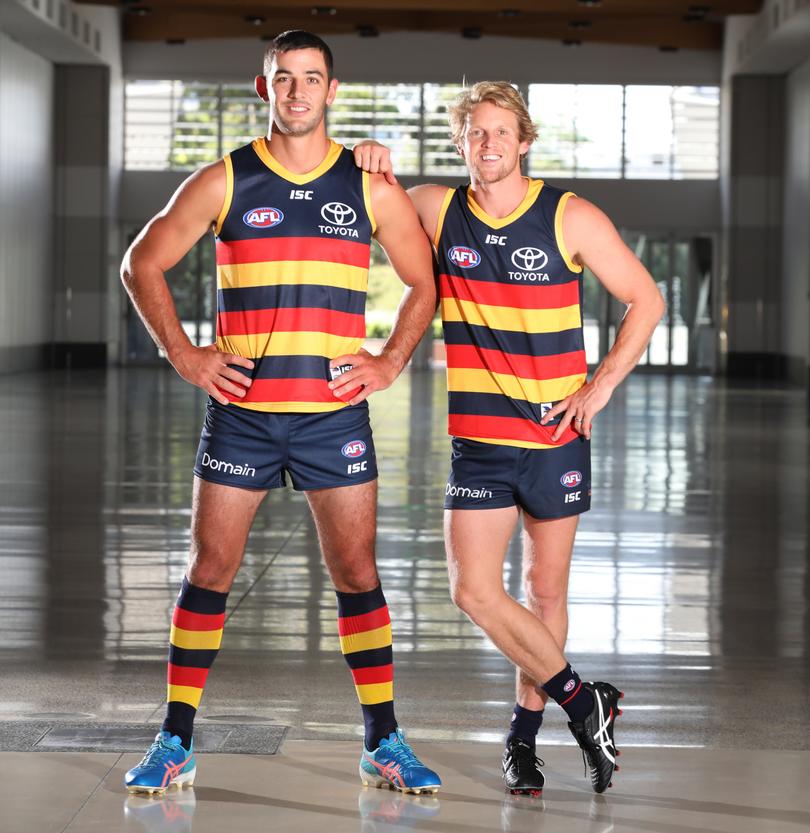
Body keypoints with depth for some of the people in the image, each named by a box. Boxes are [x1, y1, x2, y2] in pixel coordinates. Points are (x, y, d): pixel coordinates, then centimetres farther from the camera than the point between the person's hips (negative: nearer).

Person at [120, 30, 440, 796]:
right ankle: (175, 745, 11)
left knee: (356, 574, 2)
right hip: (240, 410, 0)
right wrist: (181, 353, -1)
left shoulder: (370, 188, 5)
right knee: (209, 572, 2)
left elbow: (423, 283, 13)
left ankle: (384, 745, 11)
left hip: (335, 414, 0)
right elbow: (142, 264, 8)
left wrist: (389, 363, 2)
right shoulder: (223, 182, 3)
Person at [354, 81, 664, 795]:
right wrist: (369, 164, -7)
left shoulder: (572, 218, -5)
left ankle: (526, 732, 24)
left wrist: (599, 388, -6)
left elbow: (646, 300, 1)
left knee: (546, 589, 8)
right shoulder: (438, 210, 0)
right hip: (479, 436, 1)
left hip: (557, 435, -1)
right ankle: (583, 703, 7)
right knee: (474, 590, -9)